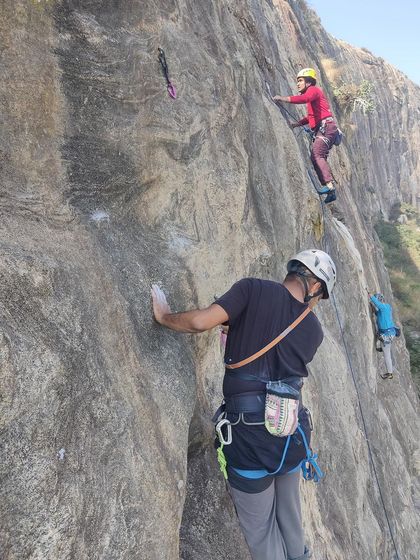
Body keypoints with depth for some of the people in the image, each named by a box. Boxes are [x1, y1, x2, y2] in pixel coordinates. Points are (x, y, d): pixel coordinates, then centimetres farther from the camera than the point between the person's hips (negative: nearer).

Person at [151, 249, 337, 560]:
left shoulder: (254, 289, -9)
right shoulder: (314, 330, 5)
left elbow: (201, 321, -19)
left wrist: (165, 316, -1)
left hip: (249, 432, -4)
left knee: (259, 526, 16)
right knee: (289, 514, 30)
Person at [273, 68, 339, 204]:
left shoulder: (313, 90, 0)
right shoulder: (311, 94, 30)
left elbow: (304, 98, -23)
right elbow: (312, 116, 31)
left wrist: (284, 99, -26)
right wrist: (297, 124, 18)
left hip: (326, 127, -10)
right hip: (322, 129, 10)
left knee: (316, 155, -23)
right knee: (319, 158, 6)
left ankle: (329, 185, -34)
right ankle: (331, 192, 4)